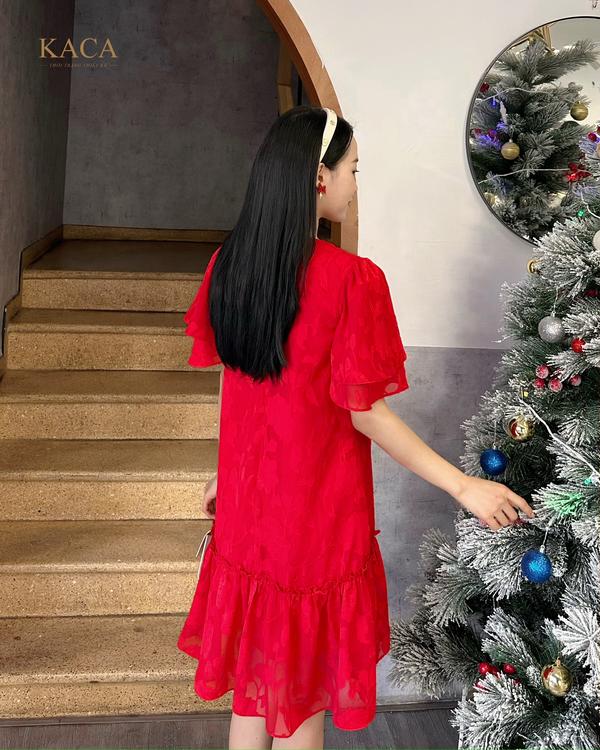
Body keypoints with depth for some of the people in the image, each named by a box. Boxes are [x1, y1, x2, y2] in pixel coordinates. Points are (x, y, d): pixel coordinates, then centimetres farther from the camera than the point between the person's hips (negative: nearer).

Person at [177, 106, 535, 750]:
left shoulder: (227, 264, -2)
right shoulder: (352, 278, -21)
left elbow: (230, 384, 7)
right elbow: (366, 413, -18)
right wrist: (464, 486, -11)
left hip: (247, 503, 6)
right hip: (319, 512, -5)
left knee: (254, 677, 22)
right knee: (304, 689, 15)